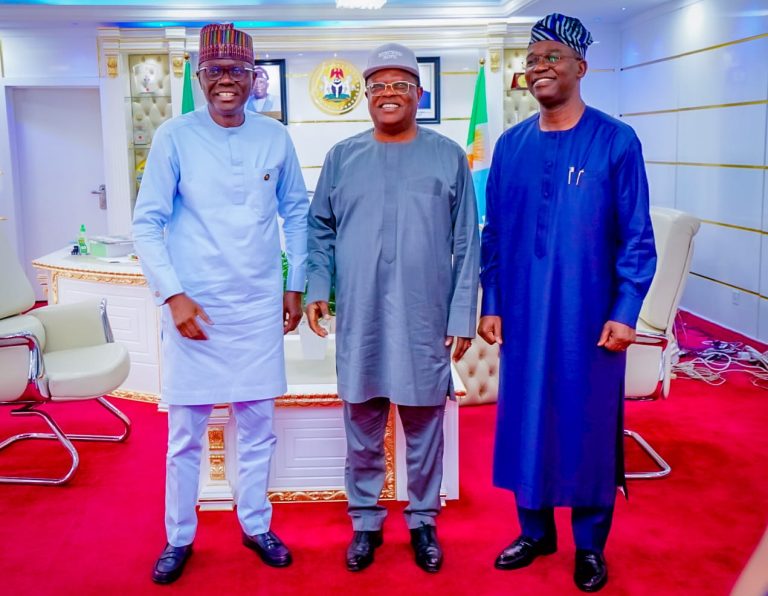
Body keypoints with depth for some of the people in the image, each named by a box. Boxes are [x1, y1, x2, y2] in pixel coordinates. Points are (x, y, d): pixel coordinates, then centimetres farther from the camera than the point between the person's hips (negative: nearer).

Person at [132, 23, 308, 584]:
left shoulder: (275, 137, 3)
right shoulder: (175, 136, -5)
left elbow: (297, 214, 11)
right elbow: (147, 222, -4)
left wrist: (297, 285, 8)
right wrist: (173, 295, -12)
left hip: (260, 305, 2)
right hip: (195, 306, -2)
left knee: (258, 423, 11)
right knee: (186, 431, 6)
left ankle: (257, 525, 28)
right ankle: (179, 538, 23)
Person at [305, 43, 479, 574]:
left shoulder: (449, 157, 1)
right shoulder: (342, 157, 6)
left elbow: (466, 245, 0)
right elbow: (320, 229, 12)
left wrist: (463, 314, -4)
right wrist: (318, 287, 0)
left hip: (425, 322, -1)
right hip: (360, 322, 1)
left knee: (424, 429, 11)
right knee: (362, 430, 11)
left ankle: (423, 521, 29)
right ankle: (366, 521, 29)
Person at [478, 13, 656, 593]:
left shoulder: (616, 142, -5)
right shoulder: (511, 144, 5)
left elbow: (637, 237, -6)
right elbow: (494, 234, 8)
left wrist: (625, 312, -11)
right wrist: (490, 303, 4)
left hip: (590, 317, -3)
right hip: (523, 315, 4)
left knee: (588, 425, 7)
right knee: (526, 421, 12)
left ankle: (590, 545, 26)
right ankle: (535, 531, 31)